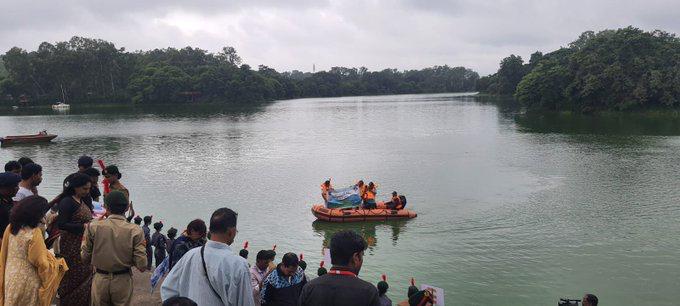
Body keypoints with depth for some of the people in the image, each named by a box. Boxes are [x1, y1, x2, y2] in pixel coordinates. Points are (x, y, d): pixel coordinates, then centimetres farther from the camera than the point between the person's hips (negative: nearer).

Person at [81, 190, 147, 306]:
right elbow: (142, 266, -13)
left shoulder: (94, 227, -9)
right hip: (123, 282, -1)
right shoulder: (135, 231, -11)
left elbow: (85, 258, -3)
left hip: (100, 280, 1)